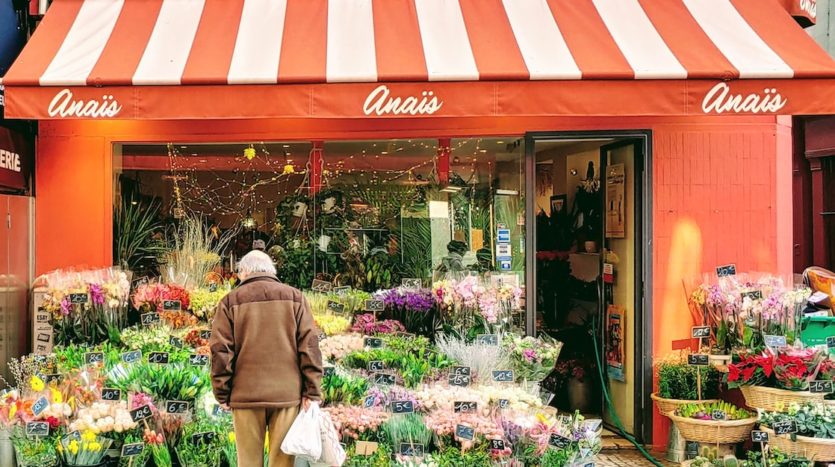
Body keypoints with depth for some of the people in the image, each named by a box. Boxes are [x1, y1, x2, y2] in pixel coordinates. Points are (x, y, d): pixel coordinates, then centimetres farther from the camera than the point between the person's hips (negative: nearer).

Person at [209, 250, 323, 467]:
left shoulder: (231, 301, 5)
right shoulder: (294, 297, 7)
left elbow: (221, 350, 0)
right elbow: (309, 345, 0)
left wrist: (223, 394, 6)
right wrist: (311, 390, 1)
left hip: (246, 394, 0)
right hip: (287, 393, 1)